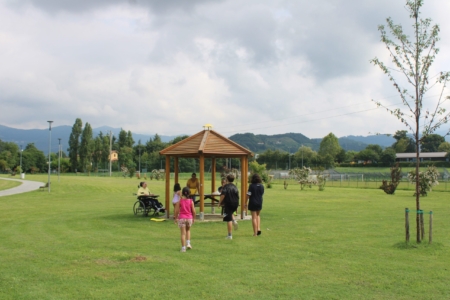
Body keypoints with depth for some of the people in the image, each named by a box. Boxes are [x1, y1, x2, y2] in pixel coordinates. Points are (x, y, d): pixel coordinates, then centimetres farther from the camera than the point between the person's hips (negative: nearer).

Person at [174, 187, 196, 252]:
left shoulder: (179, 201, -6)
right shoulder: (191, 201, -4)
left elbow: (176, 211, -6)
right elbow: (193, 211, -3)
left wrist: (175, 218, 7)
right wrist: (194, 218, 11)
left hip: (181, 218, -1)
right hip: (189, 218, 1)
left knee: (183, 233, 3)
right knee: (188, 230, 26)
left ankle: (183, 248, 2)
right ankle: (188, 243, 14)